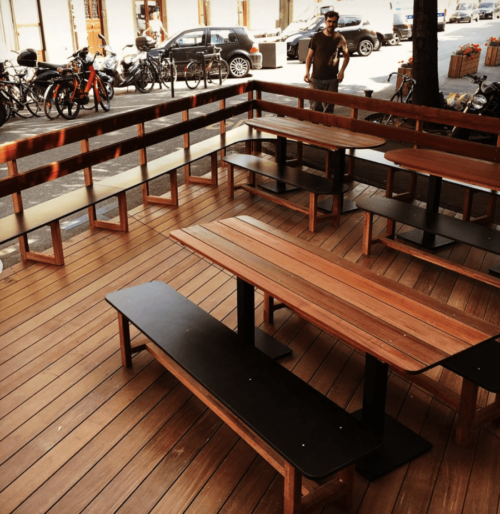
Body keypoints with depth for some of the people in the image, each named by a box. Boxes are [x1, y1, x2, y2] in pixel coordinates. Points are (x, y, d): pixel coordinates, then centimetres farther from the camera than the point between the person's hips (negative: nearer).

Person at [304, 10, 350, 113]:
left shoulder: (340, 39, 3)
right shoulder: (316, 37, 2)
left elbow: (346, 56, 13)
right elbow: (309, 56, 4)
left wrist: (341, 71, -3)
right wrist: (307, 72, -10)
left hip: (332, 79, 0)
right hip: (316, 79, 0)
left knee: (329, 108, 2)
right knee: (315, 107, 1)